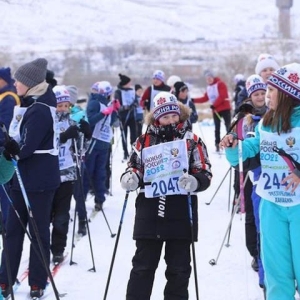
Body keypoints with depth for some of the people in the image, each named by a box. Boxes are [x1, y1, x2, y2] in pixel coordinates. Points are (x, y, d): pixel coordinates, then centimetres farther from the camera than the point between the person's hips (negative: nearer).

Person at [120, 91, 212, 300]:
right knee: (143, 265, 7)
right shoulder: (144, 141, 6)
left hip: (181, 214, -1)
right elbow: (134, 167, 12)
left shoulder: (192, 141, 1)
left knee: (178, 268, 8)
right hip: (149, 214, 1)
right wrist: (129, 178, -12)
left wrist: (194, 181, -25)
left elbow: (205, 173, -2)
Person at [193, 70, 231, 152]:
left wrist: (214, 105, -22)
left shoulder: (220, 84, -8)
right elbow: (205, 98, 17)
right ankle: (217, 146, 13)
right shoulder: (208, 87, 14)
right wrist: (194, 100, 10)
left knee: (228, 127, -7)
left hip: (225, 108, -7)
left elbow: (222, 96, -17)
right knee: (217, 128, 8)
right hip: (215, 110, 7)